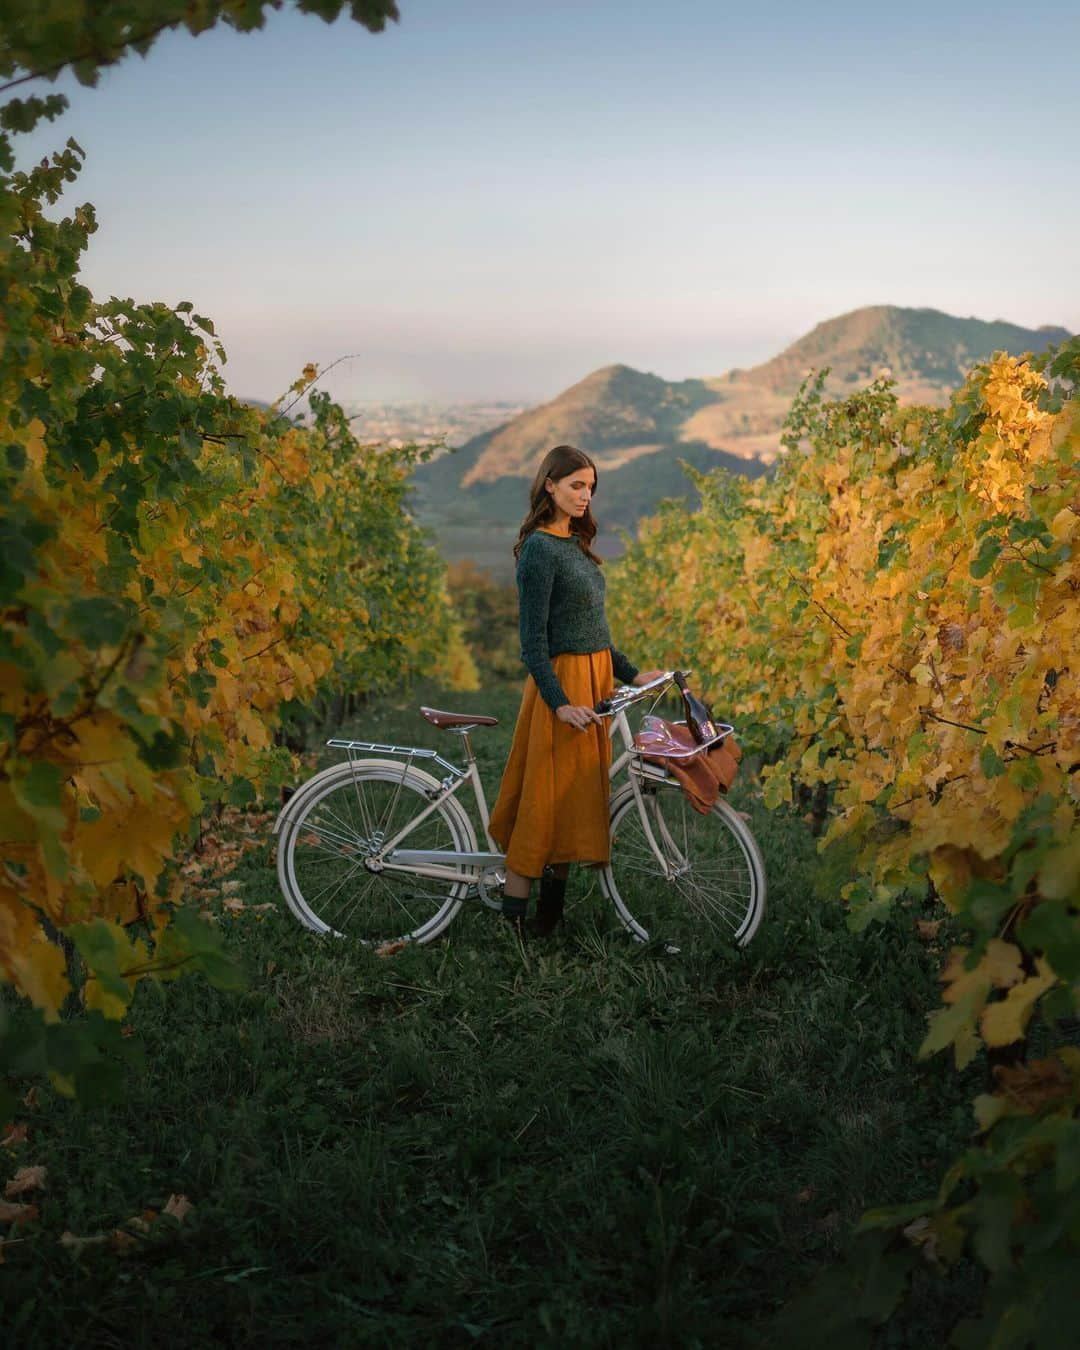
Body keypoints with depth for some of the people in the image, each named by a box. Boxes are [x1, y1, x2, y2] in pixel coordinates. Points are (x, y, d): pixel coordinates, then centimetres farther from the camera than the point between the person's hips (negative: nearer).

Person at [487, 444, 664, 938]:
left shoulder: (574, 543, 14)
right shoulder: (540, 549, -14)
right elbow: (532, 640, -18)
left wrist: (632, 674, 12)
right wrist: (560, 703, -25)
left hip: (594, 677, 9)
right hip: (562, 682, -9)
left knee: (578, 796, 12)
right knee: (546, 798, -5)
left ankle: (551, 911, 22)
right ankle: (512, 918, 3)